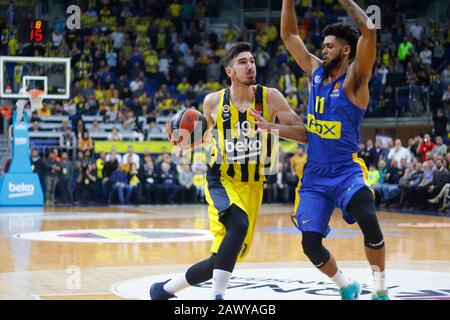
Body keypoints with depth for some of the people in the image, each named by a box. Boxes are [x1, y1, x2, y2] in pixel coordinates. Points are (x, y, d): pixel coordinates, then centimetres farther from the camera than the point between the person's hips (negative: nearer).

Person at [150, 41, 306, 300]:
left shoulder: (270, 97, -8)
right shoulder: (213, 102, -5)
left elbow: (304, 133, -11)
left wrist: (272, 126, -27)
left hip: (253, 186, 3)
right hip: (222, 181, -2)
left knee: (225, 258, 5)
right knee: (239, 224, -35)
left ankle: (166, 289, 26)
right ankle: (218, 296, -26)